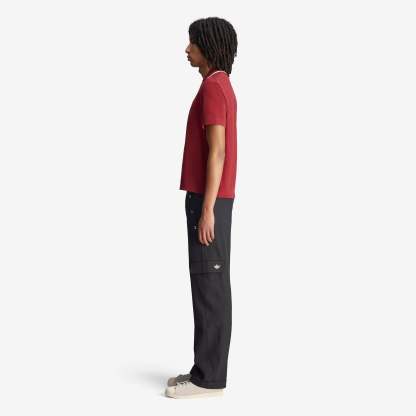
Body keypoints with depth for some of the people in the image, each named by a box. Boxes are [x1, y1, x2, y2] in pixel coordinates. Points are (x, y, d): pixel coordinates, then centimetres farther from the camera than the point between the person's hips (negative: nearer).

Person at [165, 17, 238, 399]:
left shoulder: (213, 87, -14)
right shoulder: (223, 90, 18)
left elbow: (217, 152, -21)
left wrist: (207, 210, -22)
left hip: (208, 201, -10)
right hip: (214, 199, 10)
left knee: (207, 285, -6)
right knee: (212, 284, 10)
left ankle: (208, 376, 0)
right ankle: (210, 370, 15)